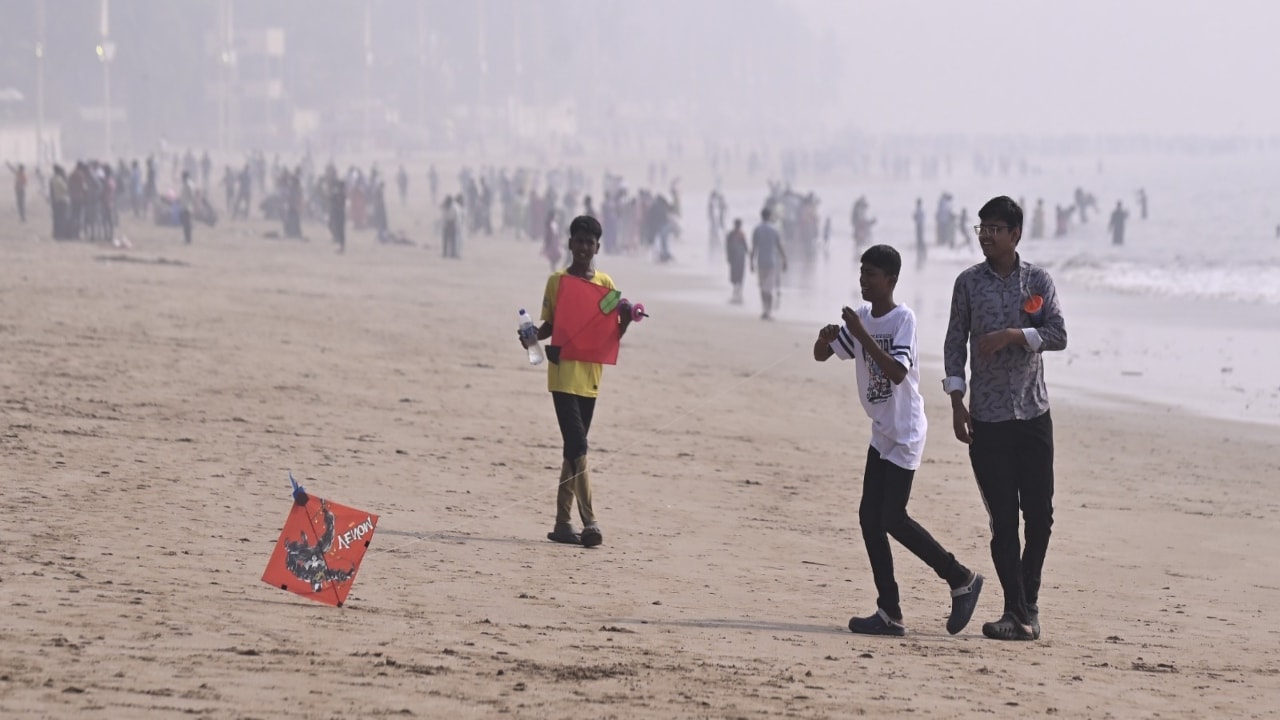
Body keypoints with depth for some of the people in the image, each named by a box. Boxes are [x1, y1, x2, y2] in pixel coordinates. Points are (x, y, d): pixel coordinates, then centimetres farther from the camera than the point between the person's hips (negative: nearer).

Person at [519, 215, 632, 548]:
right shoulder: (557, 281, 2)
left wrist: (626, 318, -13)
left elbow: (613, 334, 7)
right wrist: (533, 335, -13)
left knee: (574, 448, 9)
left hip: (590, 375, 4)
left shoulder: (605, 284, 8)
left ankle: (563, 522, 14)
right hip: (563, 373, -4)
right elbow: (549, 325, 7)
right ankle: (589, 521, -19)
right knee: (578, 446, -13)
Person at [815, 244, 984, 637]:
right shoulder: (861, 318, 8)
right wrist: (825, 336, -10)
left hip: (905, 433, -8)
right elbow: (821, 355, 12)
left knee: (892, 519, -12)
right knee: (870, 517, 2)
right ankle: (889, 614, 4)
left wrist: (862, 335, -28)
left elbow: (898, 372, -27)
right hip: (882, 433, 8)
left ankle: (961, 578, 3)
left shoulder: (903, 318, -14)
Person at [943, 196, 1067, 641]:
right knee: (1003, 518, -3)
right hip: (987, 418, -1)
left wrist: (1013, 335, -18)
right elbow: (955, 341, 4)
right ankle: (1018, 612, -2)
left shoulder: (1038, 281, 4)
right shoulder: (969, 283, 4)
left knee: (1040, 513, 2)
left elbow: (1058, 335, -3)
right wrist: (957, 400, -4)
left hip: (1033, 413, 1)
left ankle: (1028, 601, 19)